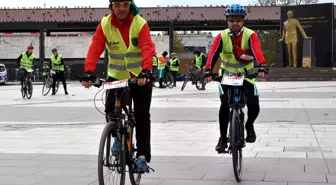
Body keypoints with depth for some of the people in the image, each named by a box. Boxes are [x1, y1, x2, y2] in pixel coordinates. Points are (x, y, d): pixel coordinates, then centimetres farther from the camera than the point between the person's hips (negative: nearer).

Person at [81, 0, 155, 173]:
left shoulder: (140, 23, -16)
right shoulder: (104, 24, -10)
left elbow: (148, 48, -30)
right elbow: (95, 49, -21)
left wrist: (146, 71, -47)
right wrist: (89, 72, -37)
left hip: (140, 77, -2)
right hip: (116, 76, 2)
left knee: (142, 116, -2)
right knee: (110, 110, -15)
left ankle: (142, 155, 10)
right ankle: (117, 137, 14)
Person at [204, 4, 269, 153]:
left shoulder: (250, 35, -14)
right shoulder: (221, 37, -11)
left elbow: (257, 51, -31)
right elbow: (213, 54, -23)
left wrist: (262, 67, -49)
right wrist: (208, 71, -40)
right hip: (227, 75, 0)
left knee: (254, 105, -14)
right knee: (224, 106, -15)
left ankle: (249, 125, 20)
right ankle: (223, 138, 0)